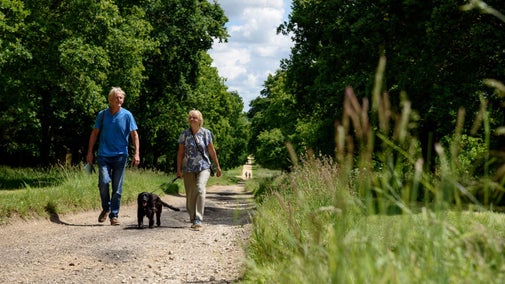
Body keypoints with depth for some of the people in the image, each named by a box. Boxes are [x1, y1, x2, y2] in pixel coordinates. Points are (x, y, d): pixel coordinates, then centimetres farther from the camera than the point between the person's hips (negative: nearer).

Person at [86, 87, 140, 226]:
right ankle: (106, 208, 11)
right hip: (104, 155, 1)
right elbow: (94, 133, 12)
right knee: (104, 182, -14)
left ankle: (114, 215, 12)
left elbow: (134, 135, 0)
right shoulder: (102, 114, 5)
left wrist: (136, 153, -10)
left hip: (120, 156, 0)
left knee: (117, 187, 2)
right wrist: (90, 152, 8)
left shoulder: (127, 115, 1)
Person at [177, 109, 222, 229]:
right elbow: (180, 152, 5)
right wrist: (179, 169, 1)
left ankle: (198, 220, -25)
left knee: (200, 189, -23)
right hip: (188, 169, 2)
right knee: (190, 195, 6)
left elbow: (212, 151, 7)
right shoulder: (184, 134, 2)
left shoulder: (206, 133, 0)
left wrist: (217, 166, 10)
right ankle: (192, 219, 24)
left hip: (203, 167, -2)